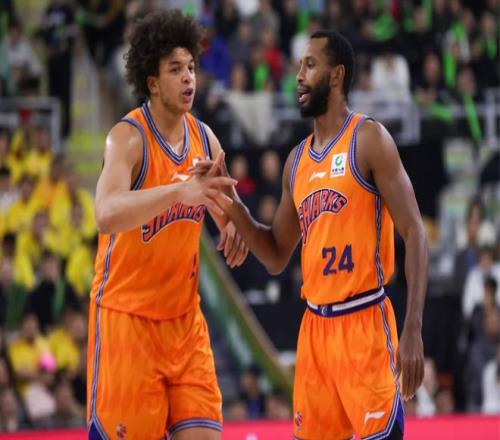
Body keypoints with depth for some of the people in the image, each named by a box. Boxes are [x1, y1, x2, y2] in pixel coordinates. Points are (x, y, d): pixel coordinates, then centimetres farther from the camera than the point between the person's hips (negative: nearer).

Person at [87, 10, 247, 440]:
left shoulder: (204, 137, 4)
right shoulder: (128, 137, -16)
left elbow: (221, 205, 21)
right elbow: (107, 214, -34)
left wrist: (233, 226, -3)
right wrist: (179, 190, -46)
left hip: (185, 318, 6)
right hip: (126, 317, -6)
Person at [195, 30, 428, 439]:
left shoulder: (368, 139, -6)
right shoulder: (298, 160, 14)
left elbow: (414, 233, -11)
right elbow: (277, 258, 20)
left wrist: (413, 331, -20)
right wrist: (233, 207, 3)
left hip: (364, 322, -7)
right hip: (315, 326, 7)